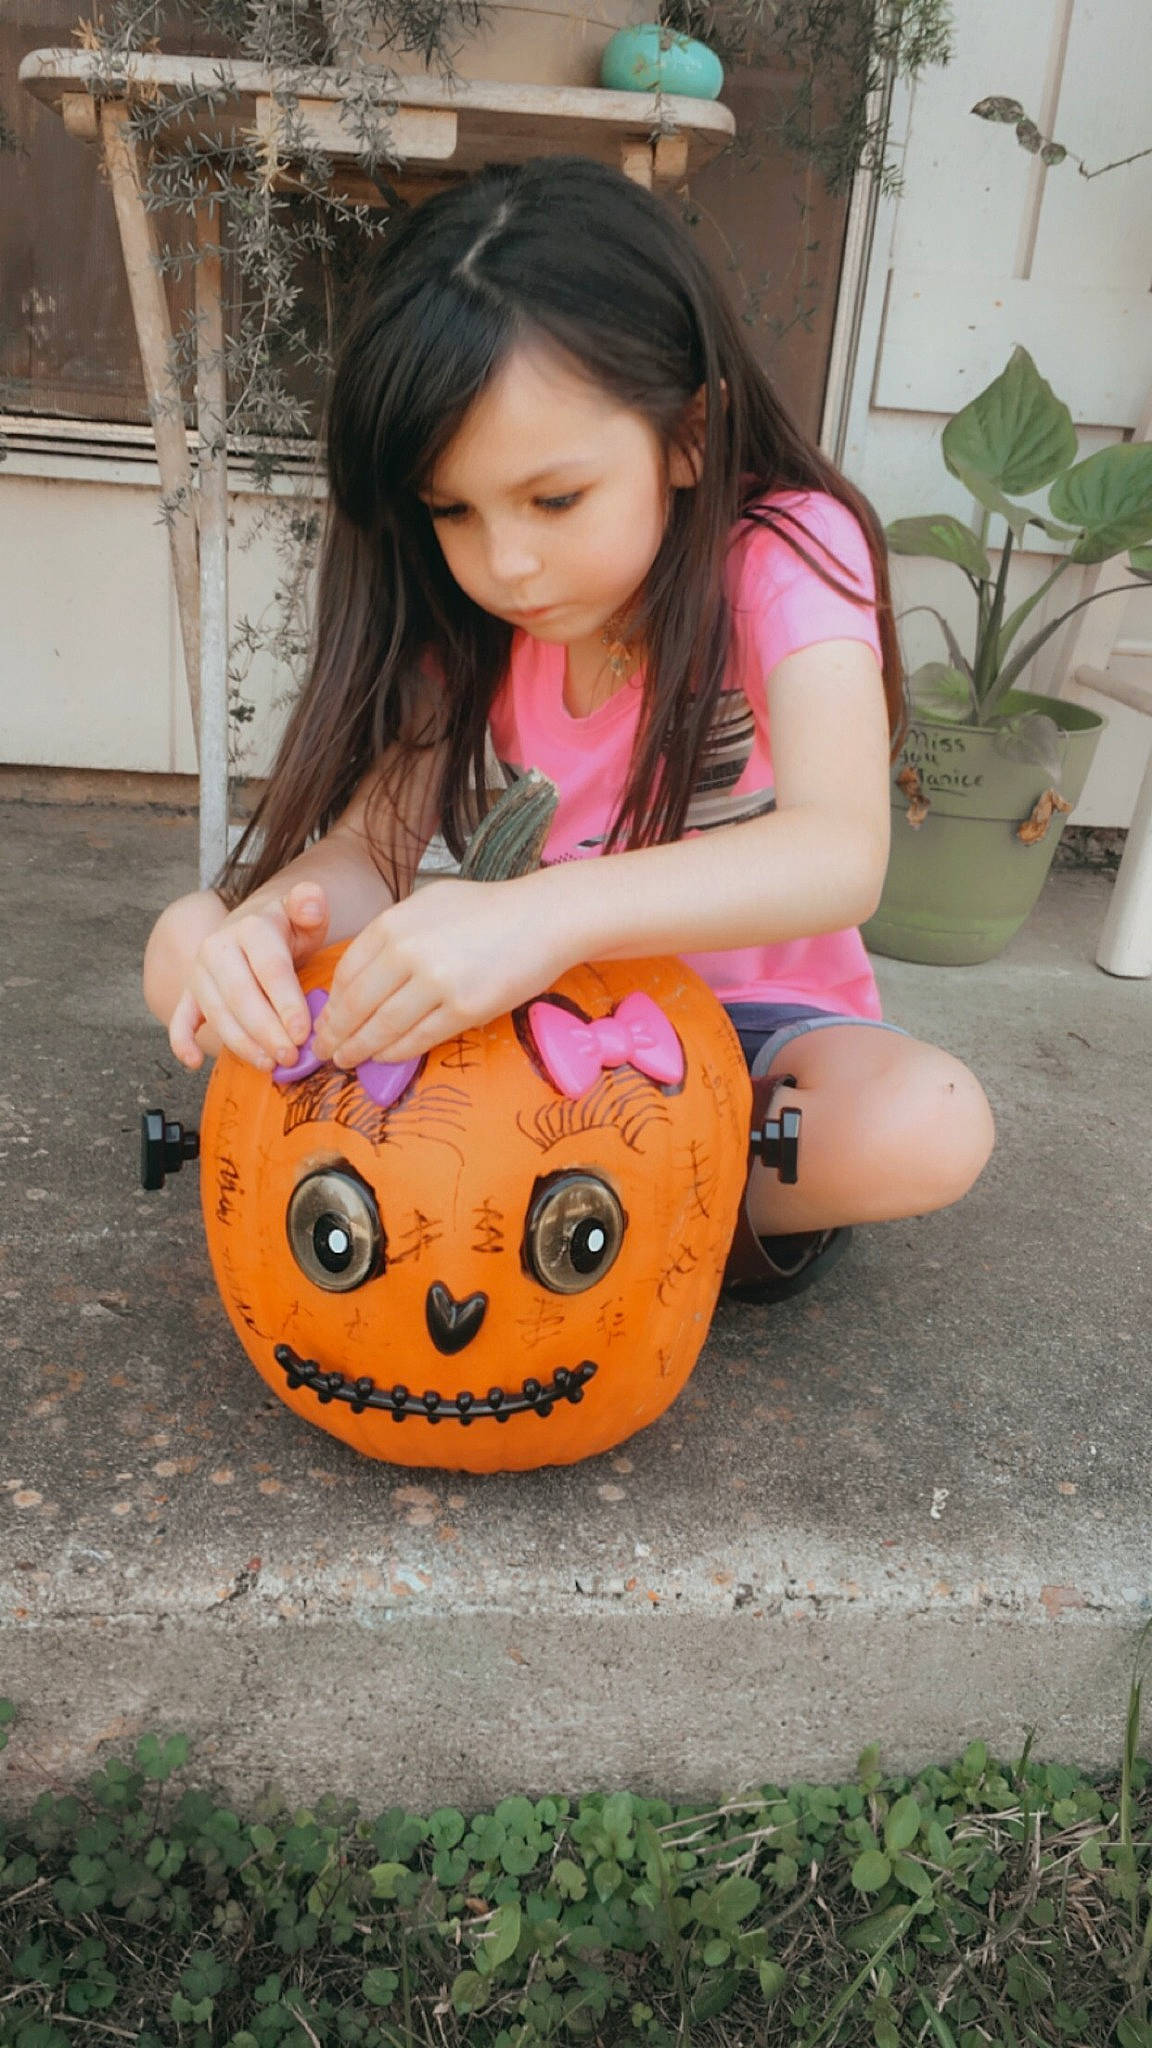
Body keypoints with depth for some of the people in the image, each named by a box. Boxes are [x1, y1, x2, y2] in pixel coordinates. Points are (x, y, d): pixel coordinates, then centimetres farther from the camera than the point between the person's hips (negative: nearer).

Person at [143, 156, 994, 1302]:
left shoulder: (785, 553, -18)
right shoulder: (470, 605, -3)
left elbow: (842, 853, -35)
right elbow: (377, 832, -13)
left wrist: (549, 914, -51)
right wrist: (277, 919, -37)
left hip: (748, 1016, -3)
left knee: (927, 1130, -35)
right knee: (194, 943, -14)